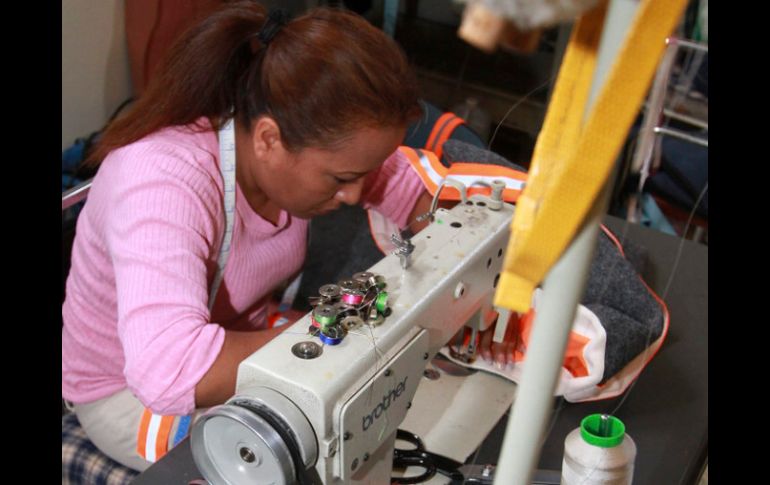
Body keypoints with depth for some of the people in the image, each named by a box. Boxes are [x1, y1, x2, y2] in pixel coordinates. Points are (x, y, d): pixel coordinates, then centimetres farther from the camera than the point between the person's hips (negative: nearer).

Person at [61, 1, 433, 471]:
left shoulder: (315, 142, -19)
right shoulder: (162, 183, -38)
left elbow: (414, 187, -5)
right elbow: (169, 371, -51)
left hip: (241, 341, 6)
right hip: (130, 390, -5)